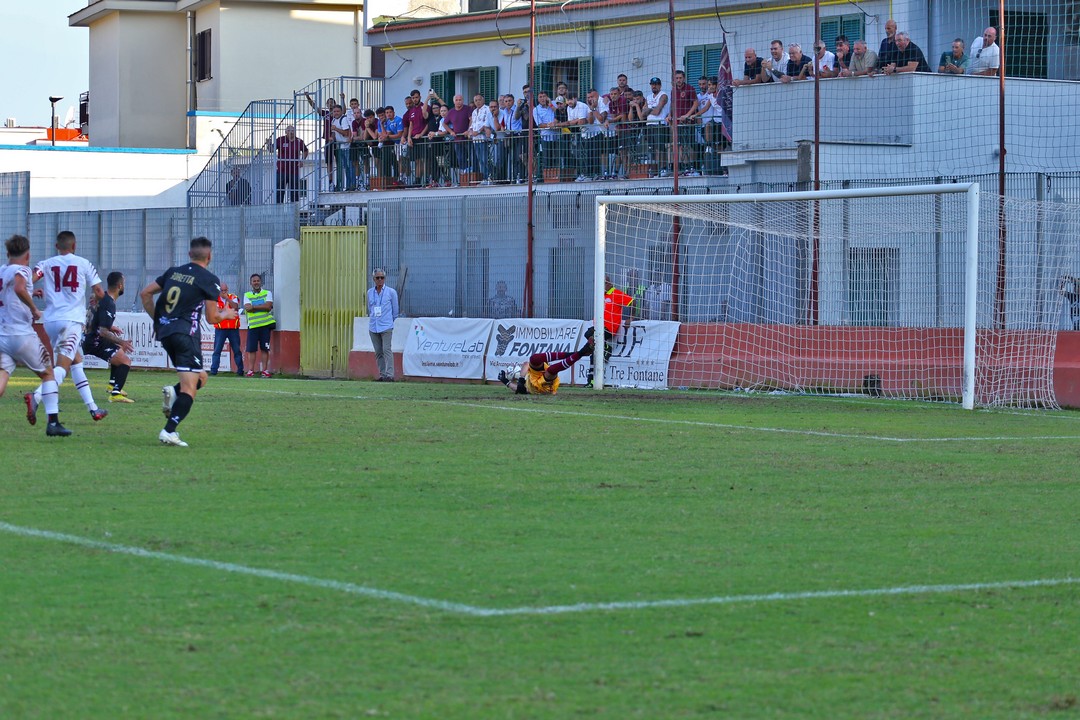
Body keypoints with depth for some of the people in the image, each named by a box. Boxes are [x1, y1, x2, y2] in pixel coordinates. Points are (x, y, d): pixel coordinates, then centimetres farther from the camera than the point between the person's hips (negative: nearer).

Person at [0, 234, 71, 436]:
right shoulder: (22, 270, -7)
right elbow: (19, 288, -29)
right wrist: (34, 309, -15)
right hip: (22, 334, -5)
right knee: (48, 374, 15)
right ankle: (53, 423, 9)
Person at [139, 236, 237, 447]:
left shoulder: (173, 272, 14)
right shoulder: (209, 280, -3)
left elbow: (145, 293, 16)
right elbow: (211, 317, -2)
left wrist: (156, 319, 25)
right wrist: (226, 314, 19)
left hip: (164, 332, 7)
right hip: (185, 333, -7)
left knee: (201, 378, 22)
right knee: (189, 389, -9)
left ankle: (173, 392, -6)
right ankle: (168, 432, -23)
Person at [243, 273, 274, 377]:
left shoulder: (267, 293, 9)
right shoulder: (247, 295, 12)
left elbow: (268, 306, -9)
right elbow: (247, 308, -6)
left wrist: (253, 307, -10)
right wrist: (262, 307, -12)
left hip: (265, 325, -1)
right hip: (252, 326, 1)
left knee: (265, 348, 0)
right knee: (251, 349, -3)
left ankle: (264, 370, 5)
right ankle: (251, 370, 1)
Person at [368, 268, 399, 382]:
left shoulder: (391, 292, 0)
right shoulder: (370, 292, 9)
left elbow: (395, 310, 8)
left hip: (386, 326, -4)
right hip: (373, 327, 4)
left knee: (387, 350, -12)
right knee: (378, 352, 5)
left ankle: (389, 375, -14)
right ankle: (382, 375, 8)